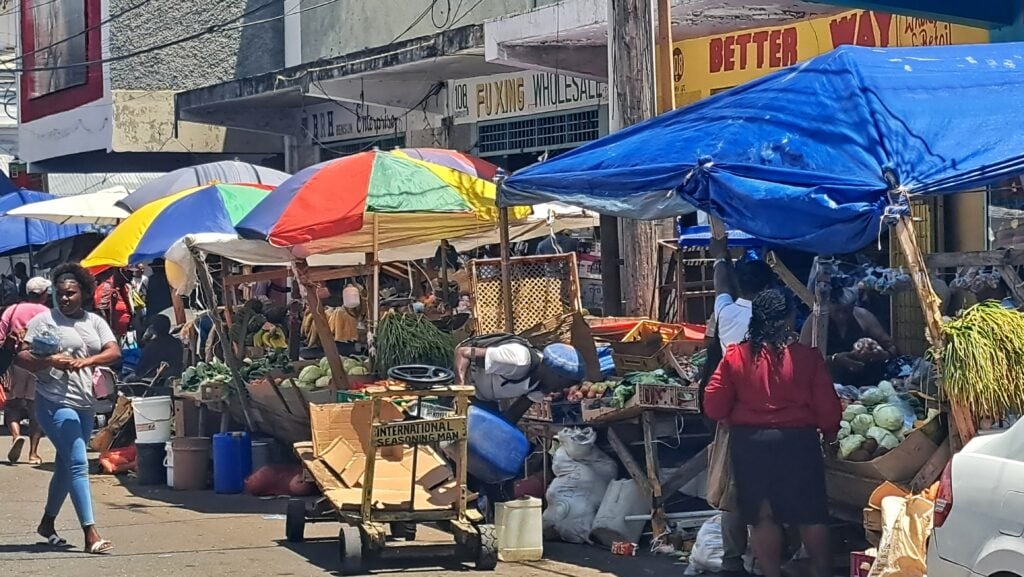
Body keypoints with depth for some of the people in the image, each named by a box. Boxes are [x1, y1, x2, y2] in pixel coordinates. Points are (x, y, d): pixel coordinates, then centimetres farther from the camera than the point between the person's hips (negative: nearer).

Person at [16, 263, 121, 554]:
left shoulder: (95, 322, 10)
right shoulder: (44, 321, -2)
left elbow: (114, 352, -3)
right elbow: (20, 356, -6)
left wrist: (87, 361, -21)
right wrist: (49, 361, -24)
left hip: (86, 404, 6)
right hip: (56, 402, -6)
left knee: (66, 465, 16)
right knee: (78, 464, -14)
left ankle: (48, 522, 33)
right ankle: (90, 534, -18)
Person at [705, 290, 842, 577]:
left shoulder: (735, 356, -6)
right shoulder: (807, 357, -10)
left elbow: (713, 405, -4)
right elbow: (828, 407, -5)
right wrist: (830, 432, 15)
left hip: (748, 443, 2)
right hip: (797, 441, -1)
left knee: (761, 516, 11)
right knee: (810, 514, 12)